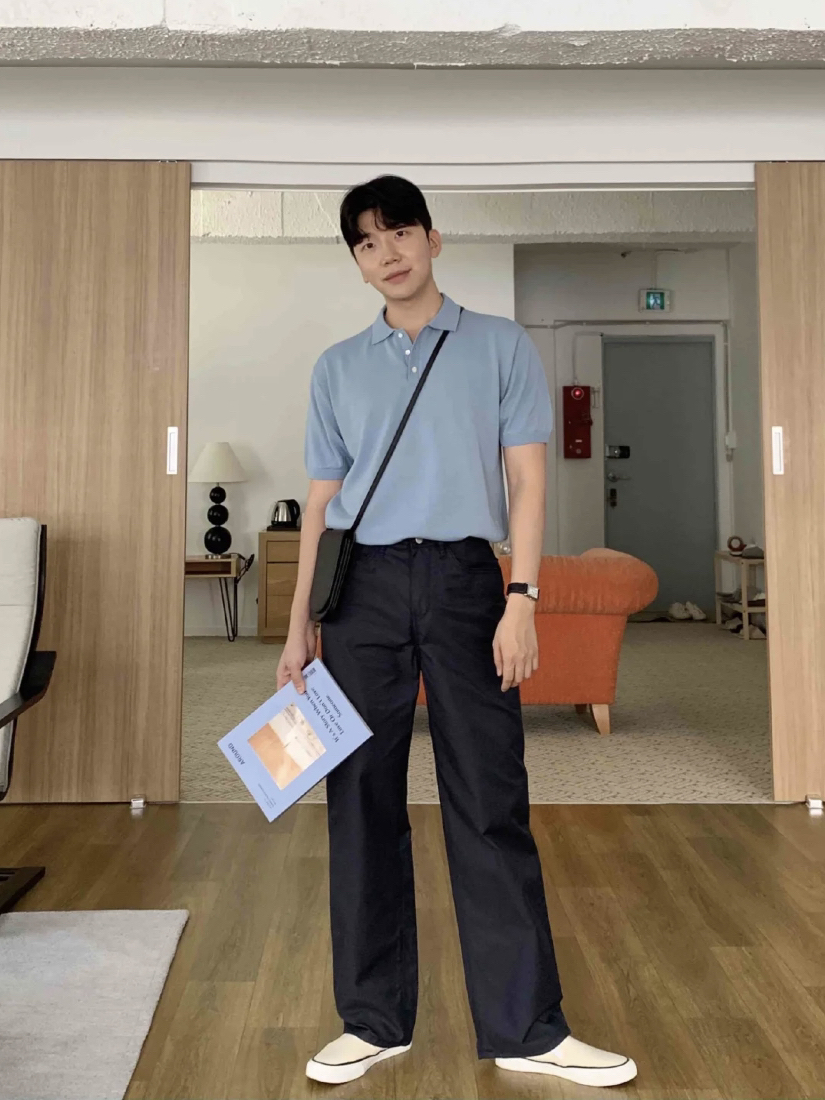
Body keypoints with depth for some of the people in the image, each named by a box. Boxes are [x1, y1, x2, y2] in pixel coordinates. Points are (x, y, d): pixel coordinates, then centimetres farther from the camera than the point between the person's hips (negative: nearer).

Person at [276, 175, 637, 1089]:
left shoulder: (502, 347, 8)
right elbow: (321, 500, 13)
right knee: (361, 801, 5)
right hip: (363, 585, 3)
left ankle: (525, 1029, 13)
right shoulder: (337, 367, 15)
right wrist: (299, 624, 7)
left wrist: (522, 600, -9)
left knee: (490, 803, 0)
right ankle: (375, 1020, 20)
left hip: (462, 577, -2)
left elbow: (526, 479, 2)